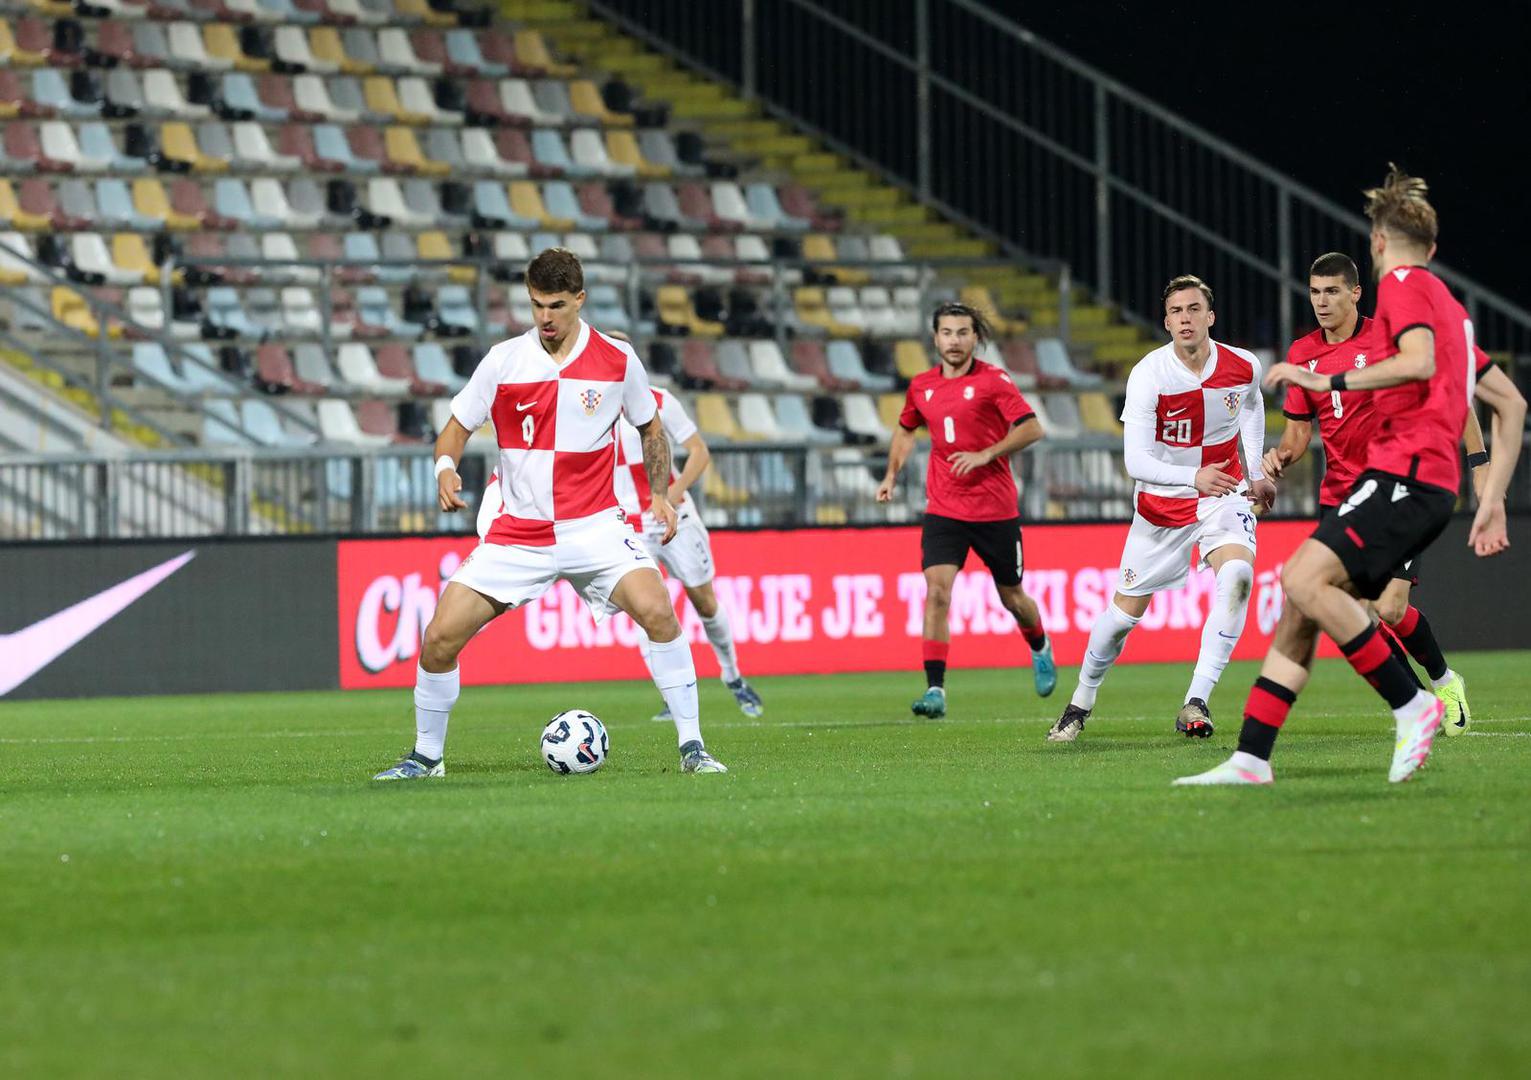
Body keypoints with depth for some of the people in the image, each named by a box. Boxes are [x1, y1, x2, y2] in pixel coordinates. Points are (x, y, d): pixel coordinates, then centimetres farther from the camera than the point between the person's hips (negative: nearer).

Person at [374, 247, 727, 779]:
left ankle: (692, 747, -16)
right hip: (518, 532, 1)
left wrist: (660, 494, 3)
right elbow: (457, 425, 6)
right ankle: (426, 756, 15)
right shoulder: (503, 360, -1)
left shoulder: (617, 359, -1)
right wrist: (446, 467, -15)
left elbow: (650, 427, 14)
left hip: (593, 527, -1)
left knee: (656, 610, -26)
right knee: (440, 638, -7)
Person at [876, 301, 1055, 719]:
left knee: (1012, 597, 12)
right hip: (943, 509, 2)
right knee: (936, 590, -17)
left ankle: (1041, 649, 45)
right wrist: (891, 475, 14)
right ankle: (935, 689, -19)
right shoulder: (921, 386, 6)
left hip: (996, 508, -2)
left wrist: (986, 455, -21)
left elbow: (1032, 428, -13)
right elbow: (906, 430, 25)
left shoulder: (994, 381, -7)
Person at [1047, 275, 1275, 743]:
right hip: (1162, 501, -1)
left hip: (1224, 492, 1)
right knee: (1124, 612, 5)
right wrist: (1193, 477, -43)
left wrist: (1257, 471, 11)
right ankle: (1081, 701, 33)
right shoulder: (1147, 375, -22)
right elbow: (1136, 462, -28)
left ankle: (1196, 703, -28)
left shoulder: (1243, 367, -11)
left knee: (1237, 575, -29)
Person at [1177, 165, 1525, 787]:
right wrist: (1492, 501, 25)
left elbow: (1420, 362, -22)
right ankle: (1251, 759, -1)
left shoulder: (1403, 285, -2)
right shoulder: (1448, 306, 26)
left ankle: (1411, 706, -18)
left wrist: (1331, 382, -16)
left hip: (1406, 473, -10)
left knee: (1304, 579, -23)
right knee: (1302, 596, 4)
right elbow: (1509, 404, 27)